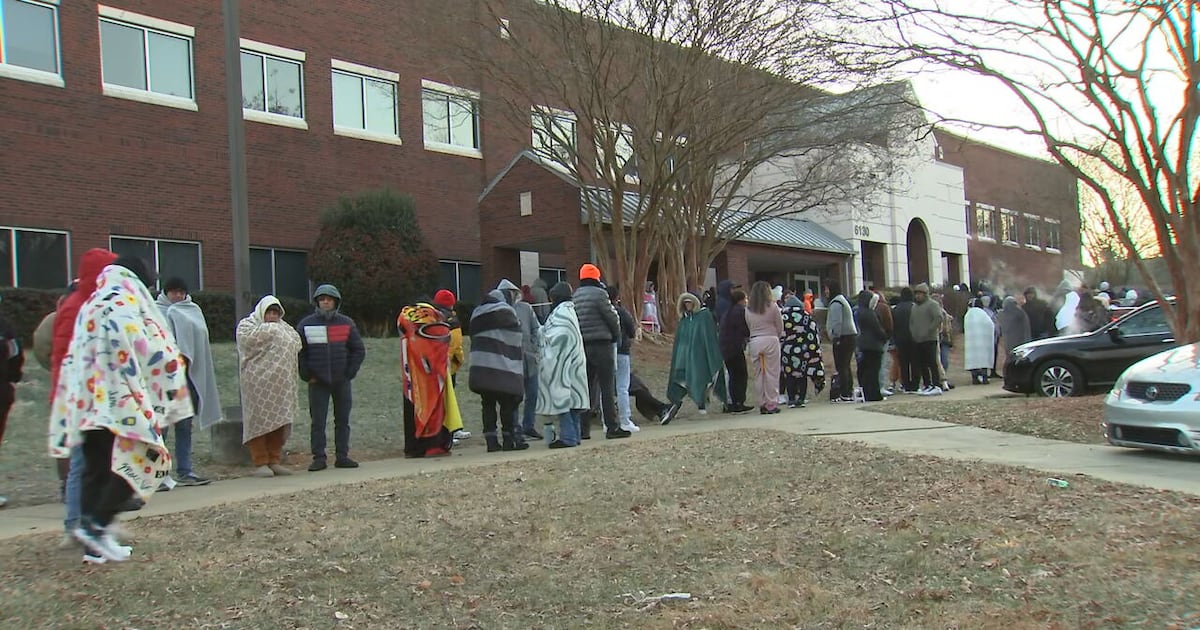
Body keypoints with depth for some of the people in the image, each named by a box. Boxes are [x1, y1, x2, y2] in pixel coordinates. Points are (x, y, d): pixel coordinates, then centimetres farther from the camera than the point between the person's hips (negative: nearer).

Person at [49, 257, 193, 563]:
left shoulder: (90, 306, 19)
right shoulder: (129, 301, -2)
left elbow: (72, 357, 19)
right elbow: (154, 347, -8)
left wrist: (68, 405, 20)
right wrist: (176, 362, 8)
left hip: (86, 401, 8)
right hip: (120, 400, -8)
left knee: (95, 470, 9)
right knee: (143, 458, -2)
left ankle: (94, 545, 10)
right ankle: (97, 525, -11)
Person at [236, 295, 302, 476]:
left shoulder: (282, 327, 23)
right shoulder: (246, 324, 6)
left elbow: (296, 343, 10)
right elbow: (248, 339, -16)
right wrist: (269, 329, -5)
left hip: (280, 383, 5)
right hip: (258, 382, -5)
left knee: (279, 421, 3)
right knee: (259, 420, -6)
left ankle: (275, 460, 10)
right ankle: (260, 463, -3)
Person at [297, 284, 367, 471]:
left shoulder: (347, 324, 4)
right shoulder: (306, 324, 3)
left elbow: (359, 350, 6)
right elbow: (298, 352, 5)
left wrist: (349, 373, -2)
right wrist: (307, 376, -2)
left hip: (342, 381, 1)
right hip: (317, 382, -1)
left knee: (343, 420, 5)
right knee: (317, 421, -2)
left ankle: (342, 456, 12)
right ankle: (319, 458, 4)